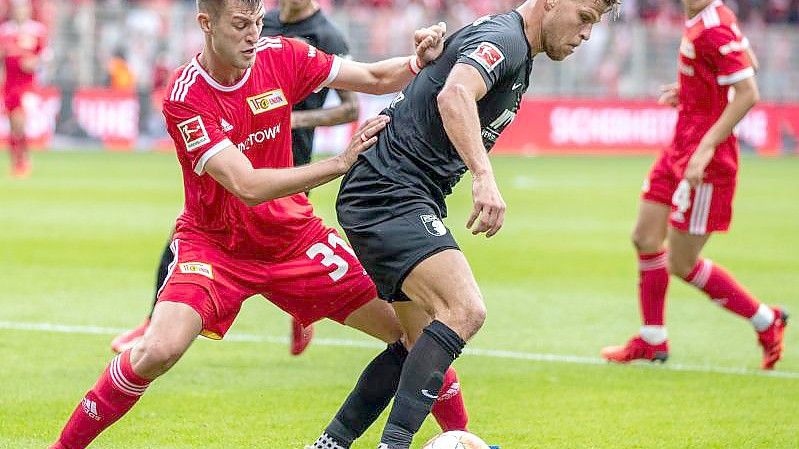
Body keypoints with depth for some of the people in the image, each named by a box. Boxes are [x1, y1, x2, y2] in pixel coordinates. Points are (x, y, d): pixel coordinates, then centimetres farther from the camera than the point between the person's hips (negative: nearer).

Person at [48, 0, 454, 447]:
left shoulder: (281, 56, -11)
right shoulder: (185, 97, -23)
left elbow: (375, 79, 0)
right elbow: (248, 186, -30)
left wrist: (420, 61, -21)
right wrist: (342, 162, -32)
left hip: (295, 236, 4)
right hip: (214, 243, -4)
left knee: (410, 329, -1)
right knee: (160, 349, -27)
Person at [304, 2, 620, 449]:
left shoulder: (516, 53, 18)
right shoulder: (504, 39, -14)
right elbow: (454, 96, -33)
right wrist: (484, 177, -42)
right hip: (390, 194, -11)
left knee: (424, 342, 13)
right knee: (465, 311, -25)